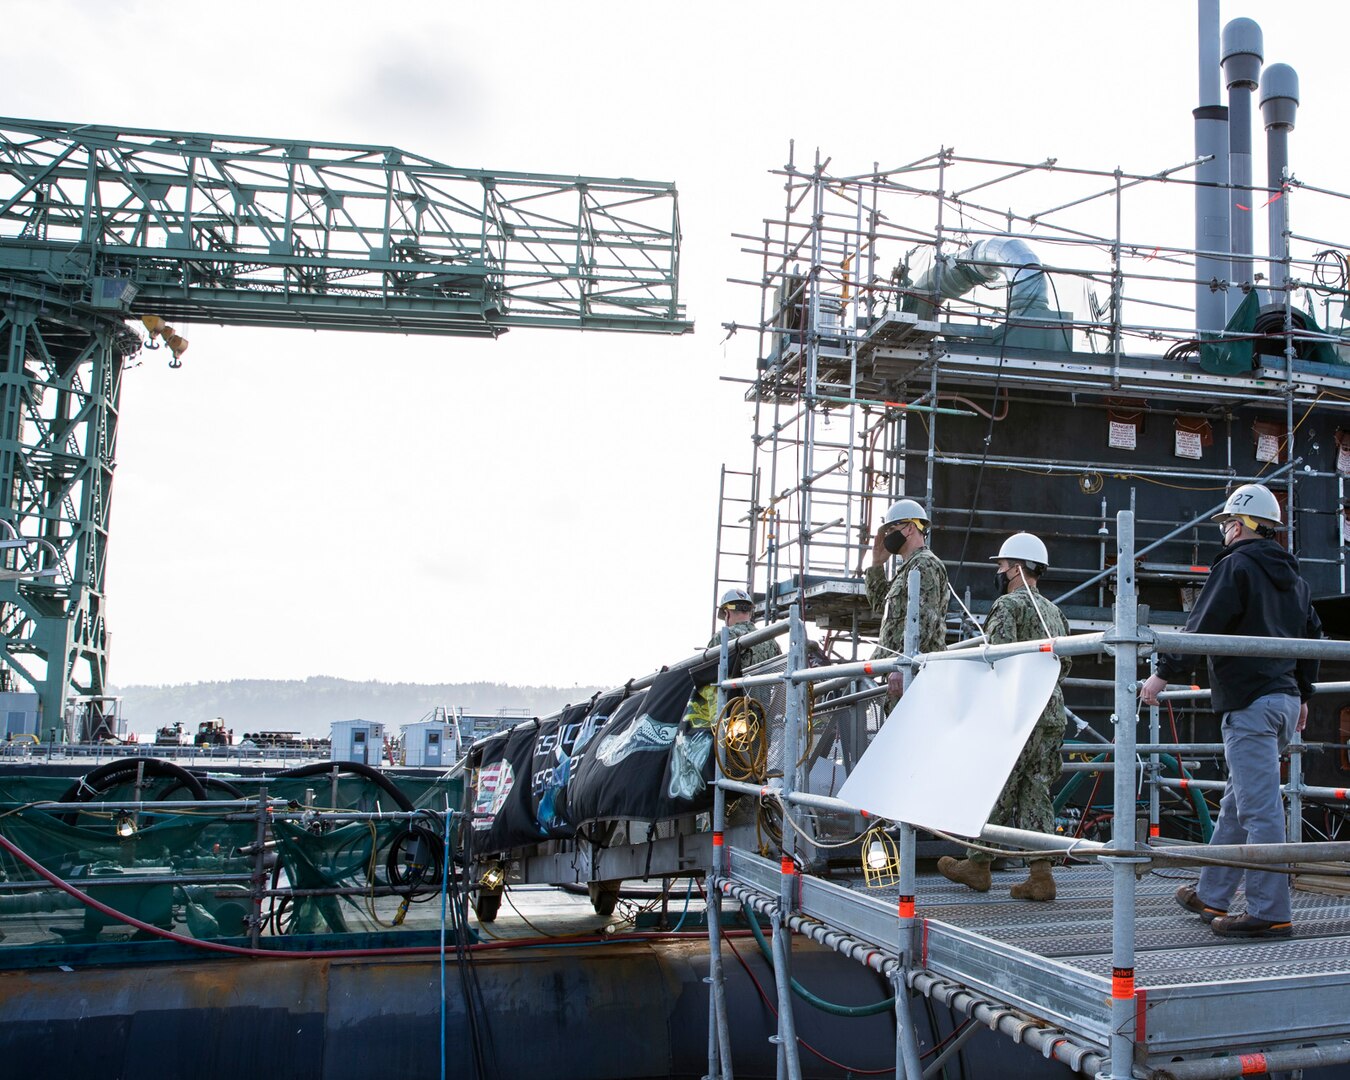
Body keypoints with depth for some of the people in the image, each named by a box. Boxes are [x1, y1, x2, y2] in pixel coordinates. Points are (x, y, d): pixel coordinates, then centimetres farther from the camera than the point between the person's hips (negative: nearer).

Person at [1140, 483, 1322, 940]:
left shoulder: (1235, 566, -8)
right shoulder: (1293, 576, 17)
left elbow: (1201, 627, -14)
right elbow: (1312, 636, 22)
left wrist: (1164, 675, -6)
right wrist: (1302, 695, 31)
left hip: (1250, 702, -9)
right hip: (1285, 698, 9)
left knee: (1259, 808, -7)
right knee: (1238, 803, 15)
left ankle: (1269, 913, -4)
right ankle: (1211, 895, 24)